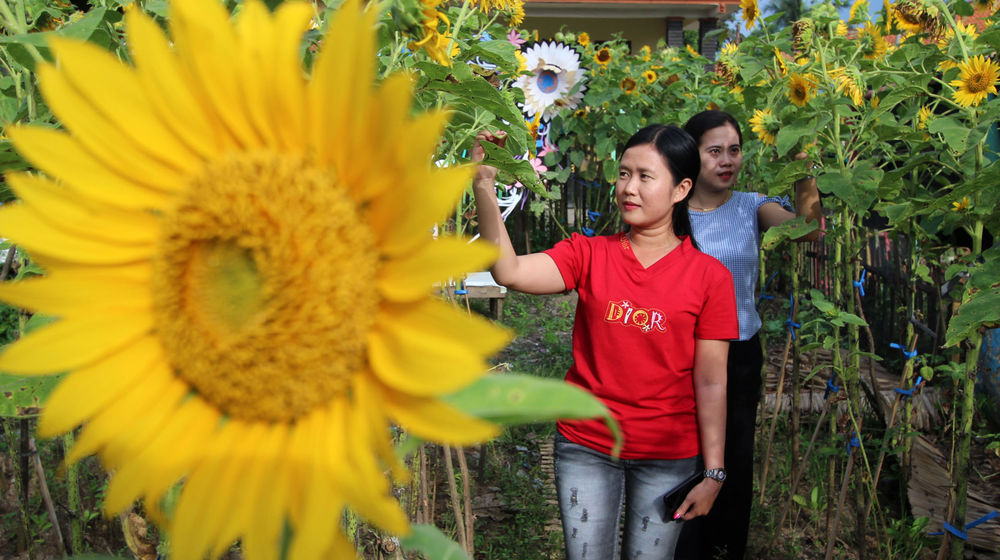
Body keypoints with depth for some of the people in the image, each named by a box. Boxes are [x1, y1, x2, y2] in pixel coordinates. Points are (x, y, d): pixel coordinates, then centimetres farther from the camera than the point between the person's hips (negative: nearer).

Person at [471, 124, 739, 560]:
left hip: (668, 457, -1)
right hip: (586, 446, 1)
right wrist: (483, 185, -29)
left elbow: (711, 382, -5)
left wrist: (712, 472, -5)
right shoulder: (589, 255, -3)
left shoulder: (709, 277, -6)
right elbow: (509, 271, -19)